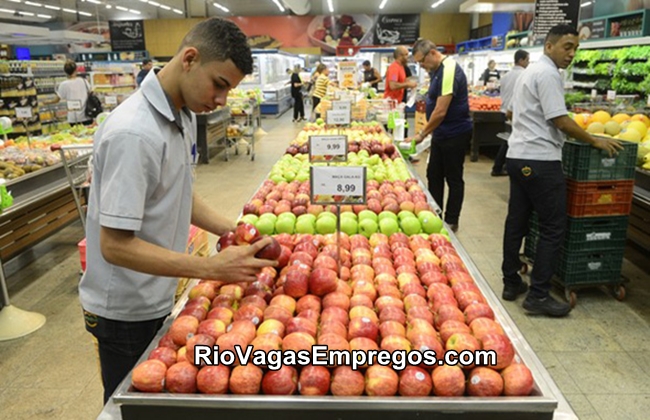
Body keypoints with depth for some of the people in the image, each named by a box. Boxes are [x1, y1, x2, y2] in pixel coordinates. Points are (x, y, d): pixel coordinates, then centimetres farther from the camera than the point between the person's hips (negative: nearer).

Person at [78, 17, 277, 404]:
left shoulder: (184, 115, 0)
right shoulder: (134, 133, -28)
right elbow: (116, 245, -27)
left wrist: (231, 231, -2)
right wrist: (212, 268, -31)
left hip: (159, 298, 8)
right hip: (126, 312, -8)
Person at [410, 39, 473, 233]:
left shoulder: (449, 70, -21)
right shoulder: (437, 70, 9)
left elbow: (440, 111, -25)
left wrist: (422, 134, -16)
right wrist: (426, 132, 13)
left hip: (455, 134, -10)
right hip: (441, 133, 10)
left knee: (453, 178, 3)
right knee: (434, 175, 15)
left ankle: (451, 222, 16)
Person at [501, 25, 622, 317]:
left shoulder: (529, 72, 19)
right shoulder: (548, 74, -11)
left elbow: (511, 112, 27)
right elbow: (560, 120, -16)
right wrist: (595, 141, -5)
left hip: (517, 156, 10)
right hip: (539, 160, -10)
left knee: (516, 222, 12)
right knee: (553, 228, -3)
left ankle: (511, 283, 20)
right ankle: (538, 295, 1)